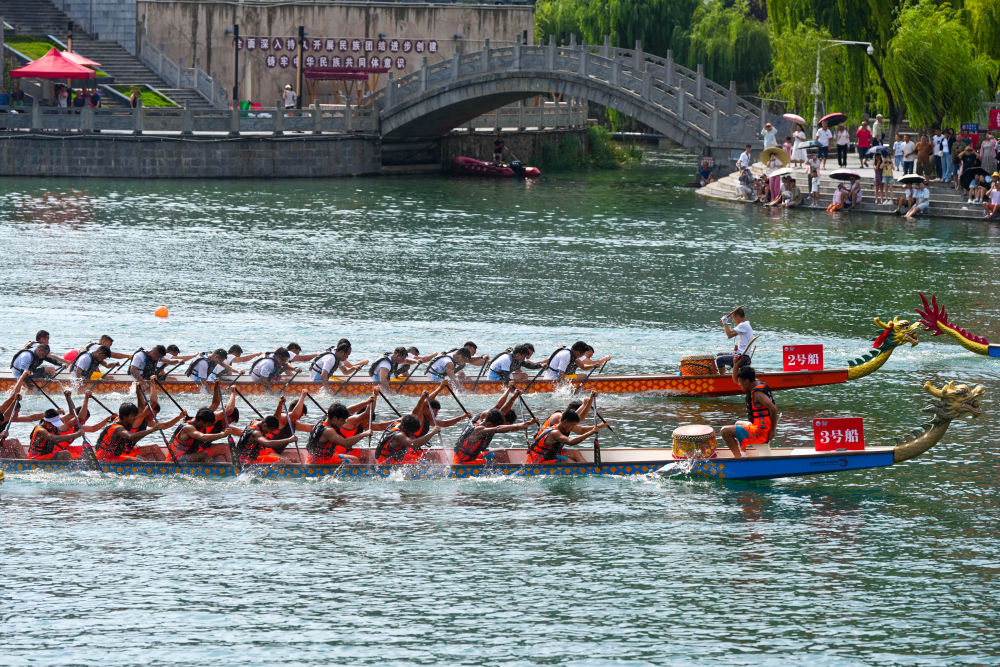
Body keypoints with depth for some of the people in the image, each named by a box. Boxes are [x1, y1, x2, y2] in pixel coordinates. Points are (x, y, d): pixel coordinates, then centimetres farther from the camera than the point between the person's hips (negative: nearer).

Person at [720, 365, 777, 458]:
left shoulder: (758, 393, -23)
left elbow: (773, 409, -34)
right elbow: (735, 379, 21)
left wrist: (772, 431, -26)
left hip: (760, 433, -10)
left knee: (725, 431, -11)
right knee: (738, 424, 36)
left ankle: (738, 457, -9)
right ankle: (742, 453, 32)